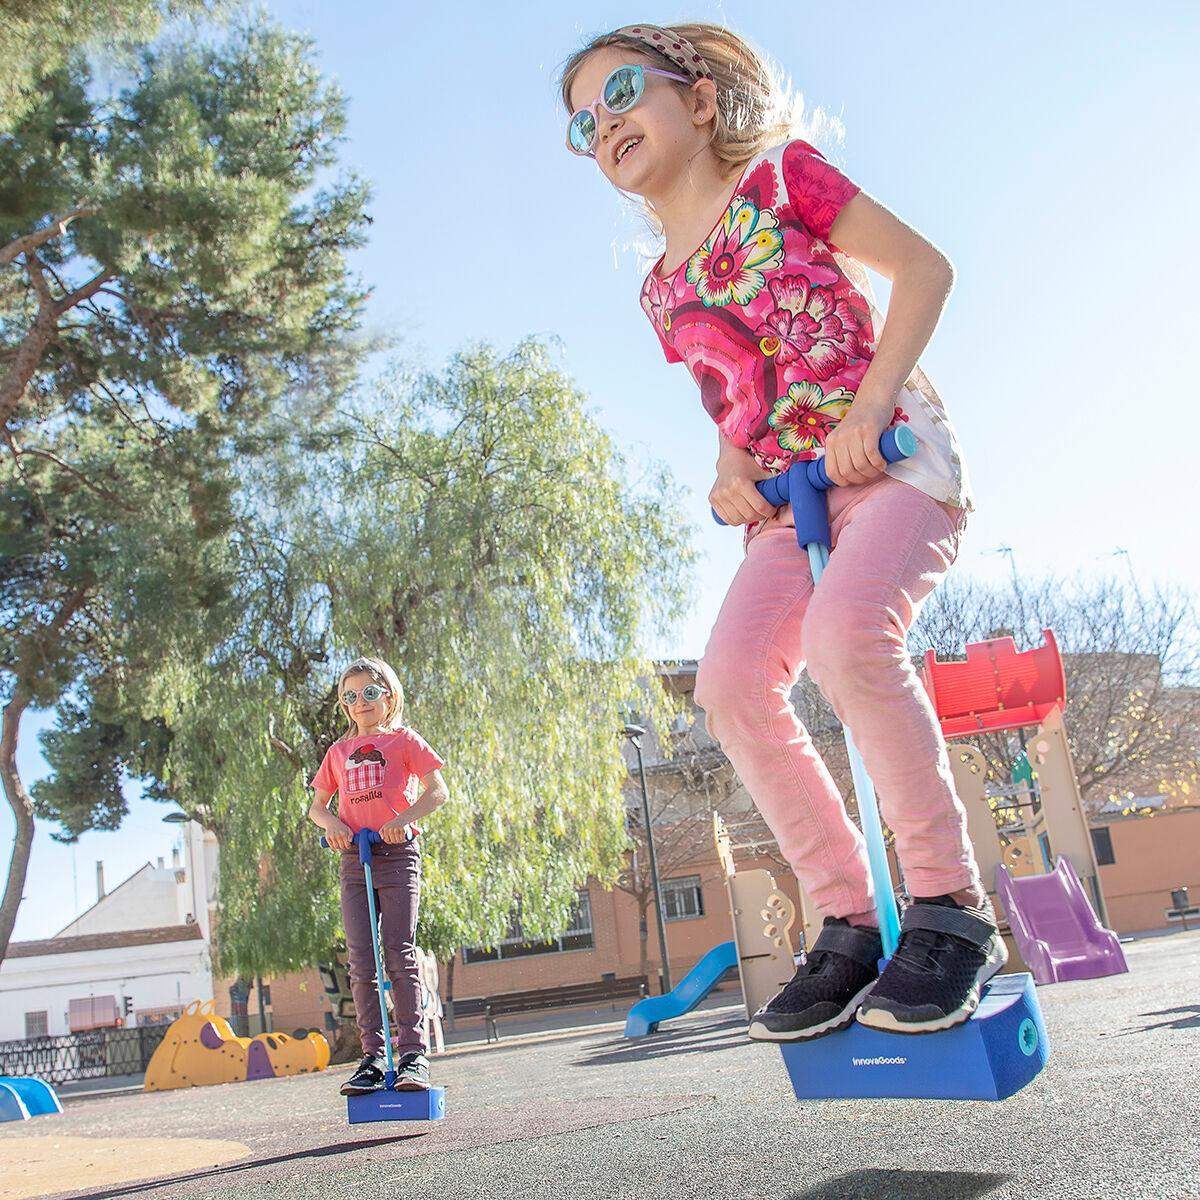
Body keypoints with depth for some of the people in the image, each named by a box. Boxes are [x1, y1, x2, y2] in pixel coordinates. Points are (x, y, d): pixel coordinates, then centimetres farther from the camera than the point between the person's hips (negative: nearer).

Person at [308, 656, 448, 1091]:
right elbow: (316, 805, 20)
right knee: (360, 961, 0)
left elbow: (437, 791, -1)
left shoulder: (403, 740, 6)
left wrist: (403, 819, -17)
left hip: (397, 854, -4)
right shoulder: (339, 751, 17)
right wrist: (332, 823, -3)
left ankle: (413, 1054, -5)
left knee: (400, 955, -8)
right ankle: (372, 1056, 5)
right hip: (353, 859, 4)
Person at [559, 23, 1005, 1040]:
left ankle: (951, 907, -18)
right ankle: (848, 924, -7)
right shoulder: (664, 293, 18)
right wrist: (729, 468, 7)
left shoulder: (780, 174, 3)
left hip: (892, 456, -5)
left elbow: (923, 268, -1)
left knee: (845, 628, -34)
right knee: (732, 680, -19)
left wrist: (870, 403, -14)